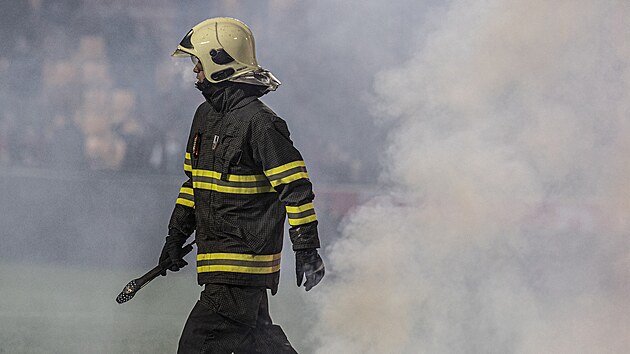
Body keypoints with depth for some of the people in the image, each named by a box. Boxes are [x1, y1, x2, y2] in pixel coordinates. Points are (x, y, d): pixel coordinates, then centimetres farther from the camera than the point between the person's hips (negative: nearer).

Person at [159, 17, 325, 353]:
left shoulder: (258, 122, -16)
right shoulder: (205, 115, 13)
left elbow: (295, 185, -17)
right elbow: (193, 180, 24)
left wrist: (307, 247, -19)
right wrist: (177, 234, 23)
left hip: (244, 260, -9)